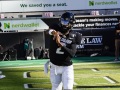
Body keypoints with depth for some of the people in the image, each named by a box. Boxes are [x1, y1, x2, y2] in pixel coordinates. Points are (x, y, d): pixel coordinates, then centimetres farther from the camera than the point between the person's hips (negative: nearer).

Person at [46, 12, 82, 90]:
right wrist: (53, 32, -49)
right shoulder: (56, 29, -5)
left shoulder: (73, 36, -11)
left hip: (67, 67, -2)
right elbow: (49, 30, -26)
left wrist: (60, 45, -35)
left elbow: (72, 53, -22)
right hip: (54, 66, 2)